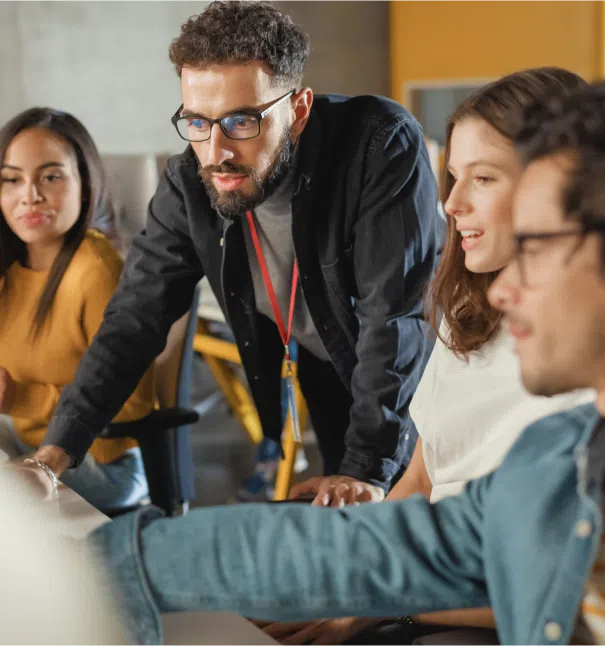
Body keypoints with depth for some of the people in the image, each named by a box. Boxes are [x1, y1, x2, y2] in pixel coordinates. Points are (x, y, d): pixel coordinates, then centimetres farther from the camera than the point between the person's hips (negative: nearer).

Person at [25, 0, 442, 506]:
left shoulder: (383, 147, -30)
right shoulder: (190, 183, -16)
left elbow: (395, 313, -33)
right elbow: (136, 317, -15)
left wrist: (366, 469, -39)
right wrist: (58, 449, -25)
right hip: (328, 384, 3)